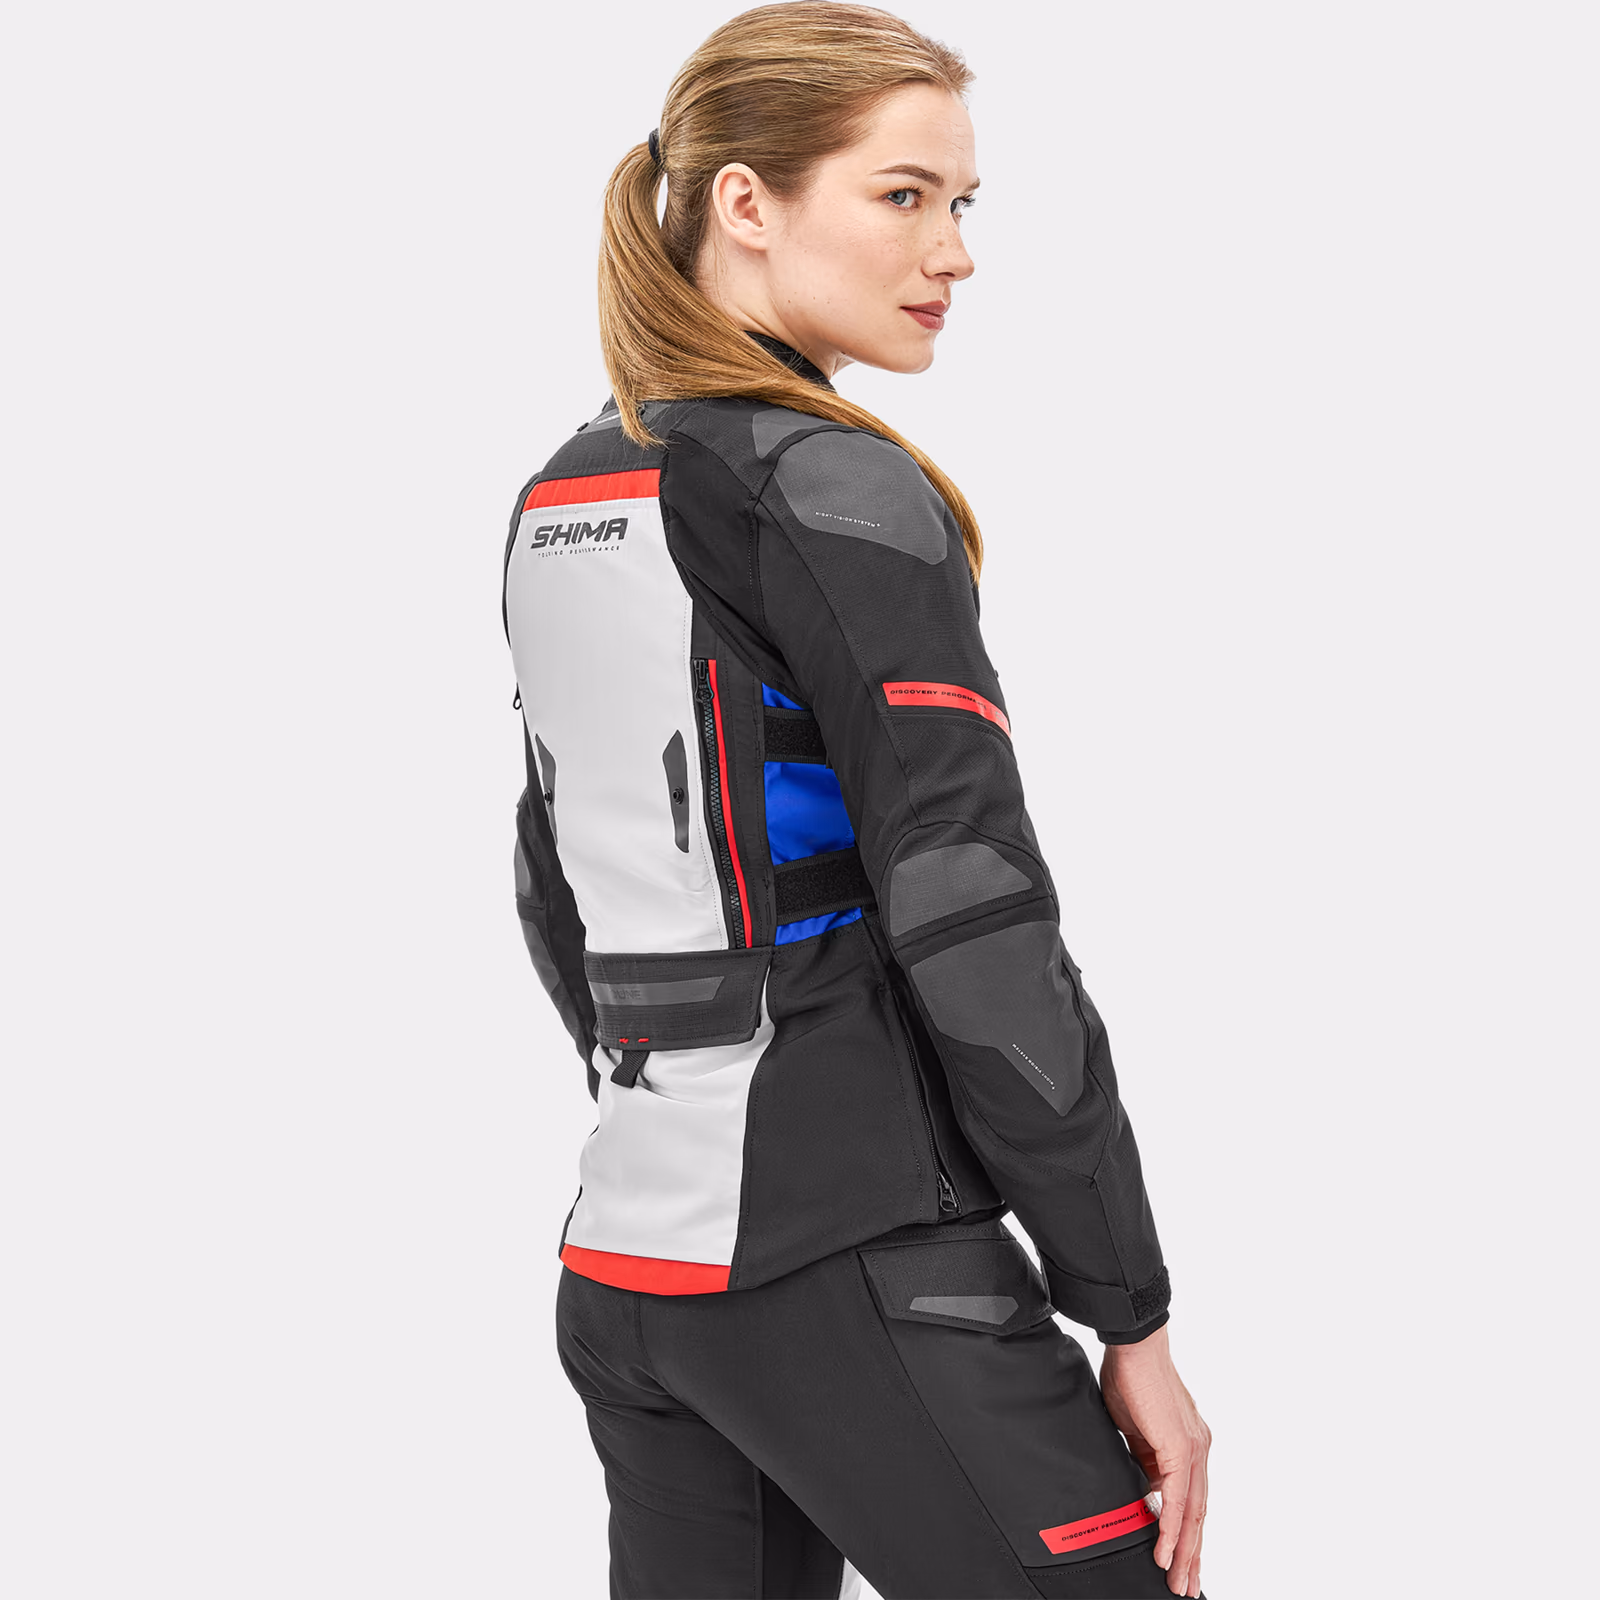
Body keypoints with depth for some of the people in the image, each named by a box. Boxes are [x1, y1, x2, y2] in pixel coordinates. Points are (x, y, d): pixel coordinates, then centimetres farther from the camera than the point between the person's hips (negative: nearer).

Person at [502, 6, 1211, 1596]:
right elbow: (972, 925, -16)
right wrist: (1131, 1315, -12)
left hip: (623, 1256, 8)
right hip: (848, 1258, -8)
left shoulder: (555, 508, 12)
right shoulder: (835, 493, -12)